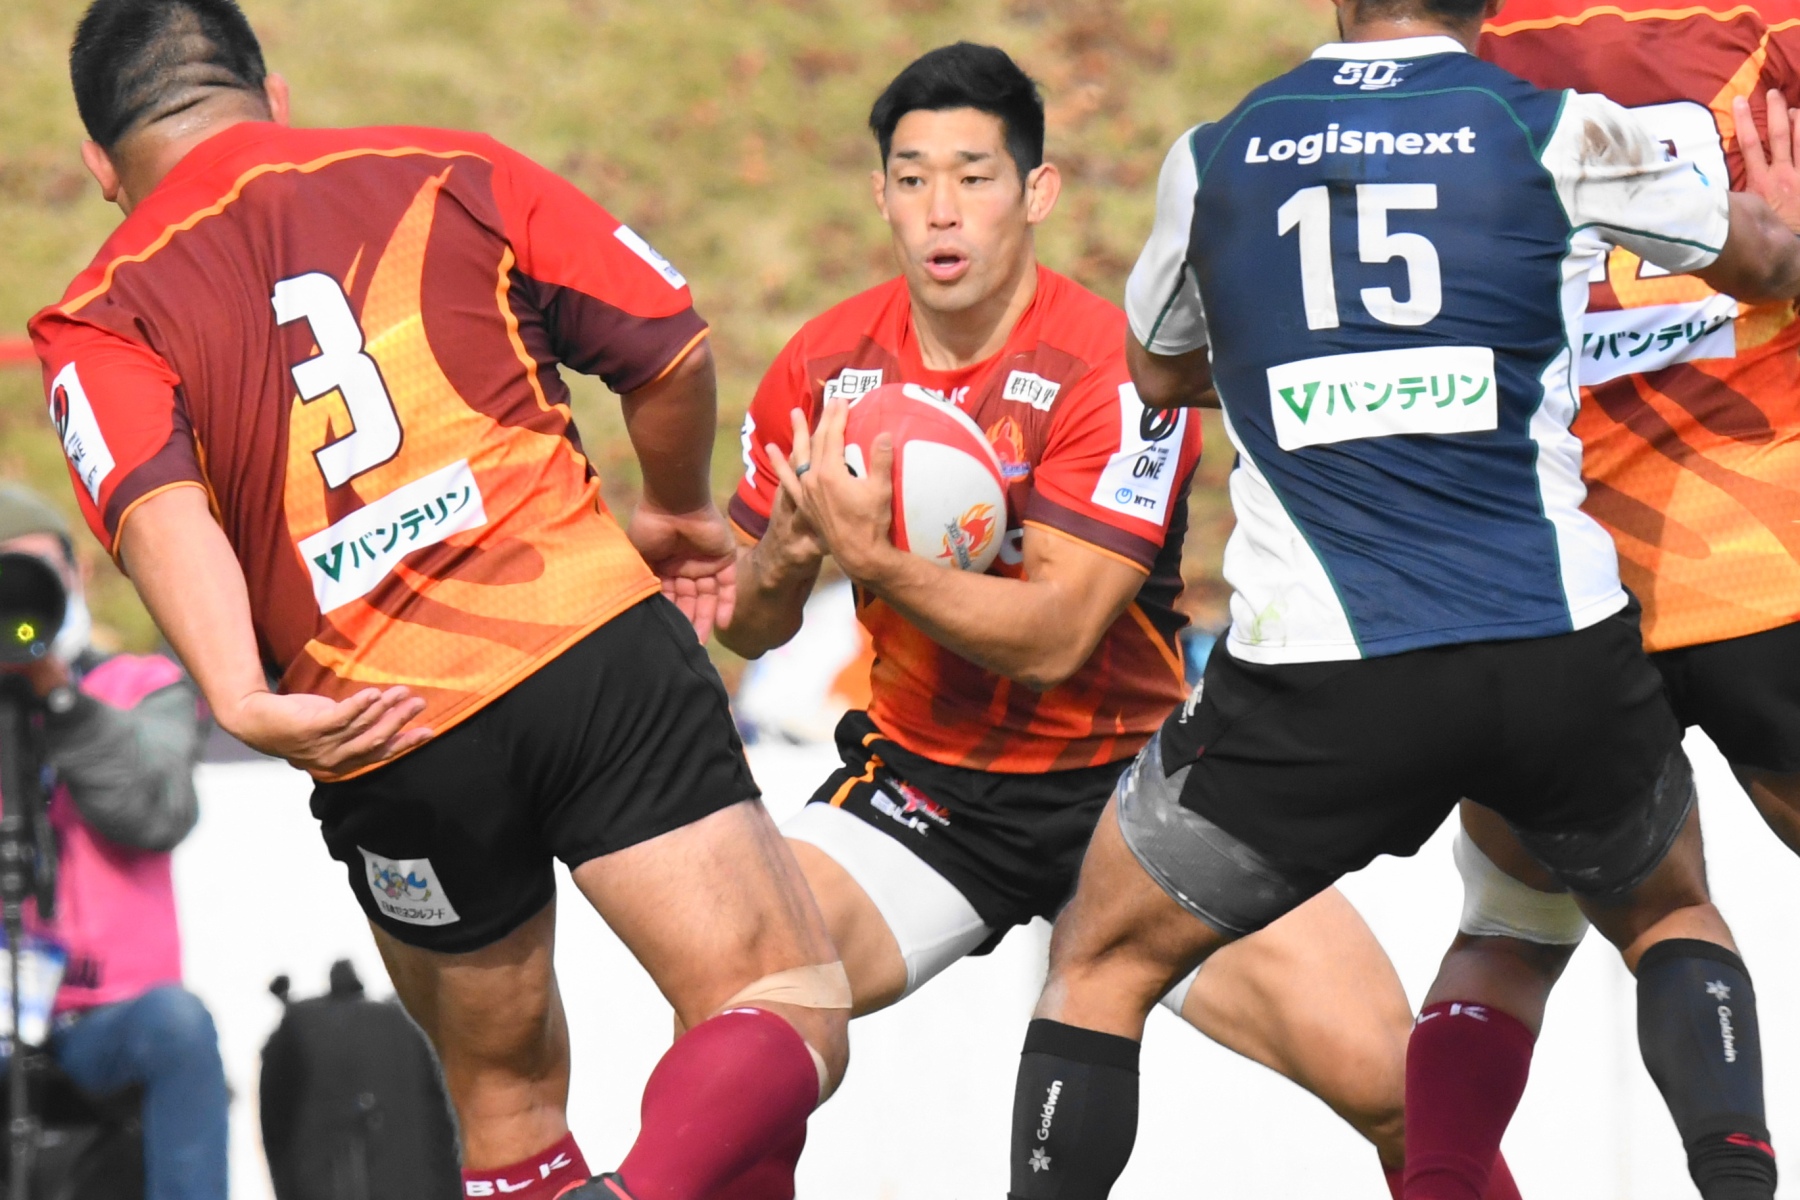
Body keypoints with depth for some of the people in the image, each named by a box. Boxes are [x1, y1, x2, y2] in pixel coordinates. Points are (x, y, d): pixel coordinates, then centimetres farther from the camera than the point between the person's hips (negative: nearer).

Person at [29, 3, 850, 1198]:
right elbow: (671, 347, 12)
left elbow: (154, 506, -10)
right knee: (785, 1011, -4)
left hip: (386, 742, 1)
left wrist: (240, 700, -24)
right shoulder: (451, 172, 14)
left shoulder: (101, 323, 11)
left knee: (507, 1092, 22)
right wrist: (678, 514, 30)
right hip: (595, 644, -1)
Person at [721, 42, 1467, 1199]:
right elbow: (751, 627, 6)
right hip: (918, 782, 3)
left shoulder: (1118, 367, -15)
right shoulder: (827, 366, -2)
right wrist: (781, 558, -17)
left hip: (1124, 780, -3)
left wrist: (870, 554, -33)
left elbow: (1052, 637, -21)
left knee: (1378, 1066, -20)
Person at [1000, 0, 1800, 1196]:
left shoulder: (1213, 159, 8)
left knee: (1102, 963, 17)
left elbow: (1160, 373, 28)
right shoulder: (1563, 134, 3)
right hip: (1563, 655, 1)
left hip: (1316, 686, -1)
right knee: (1674, 917, 29)